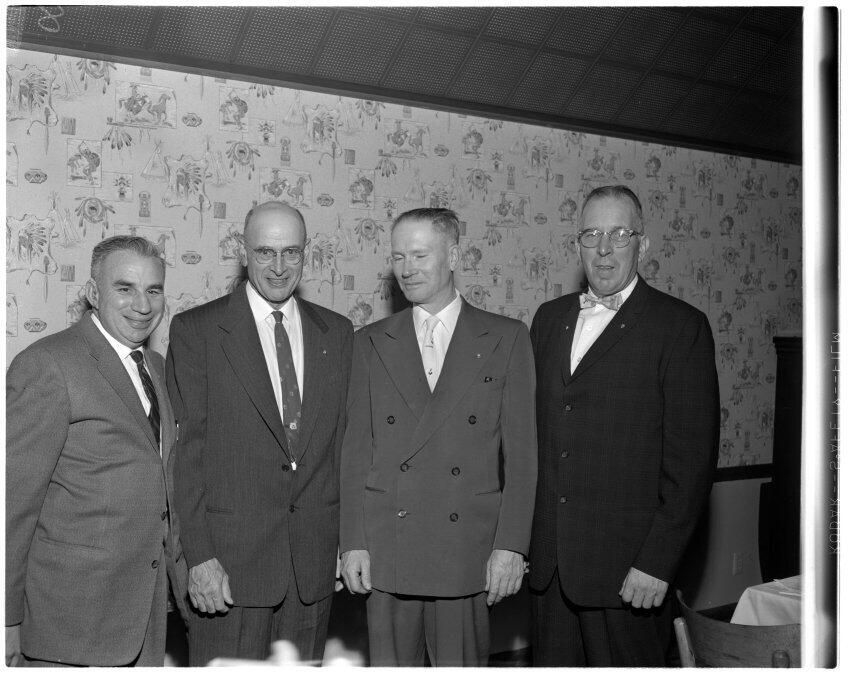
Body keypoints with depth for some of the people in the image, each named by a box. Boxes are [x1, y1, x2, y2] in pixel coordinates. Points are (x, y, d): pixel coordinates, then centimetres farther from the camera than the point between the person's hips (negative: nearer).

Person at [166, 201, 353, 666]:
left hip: (314, 555, 4)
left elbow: (341, 437, 10)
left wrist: (347, 539, 6)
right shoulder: (195, 330, -4)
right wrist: (198, 555, -11)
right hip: (230, 554, -3)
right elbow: (186, 449, -6)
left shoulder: (336, 332, 8)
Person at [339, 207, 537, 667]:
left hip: (468, 551, -1)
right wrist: (353, 542, 0)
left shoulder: (506, 338, 2)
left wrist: (511, 544, -6)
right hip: (385, 550, 2)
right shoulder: (371, 342, 7)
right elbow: (356, 448, 5)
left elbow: (520, 449, -1)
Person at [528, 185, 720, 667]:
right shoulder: (549, 318, 11)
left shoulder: (681, 327, -6)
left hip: (627, 564, -4)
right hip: (548, 559, 5)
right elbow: (532, 429, 11)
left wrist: (658, 562, -13)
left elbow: (691, 456, -10)